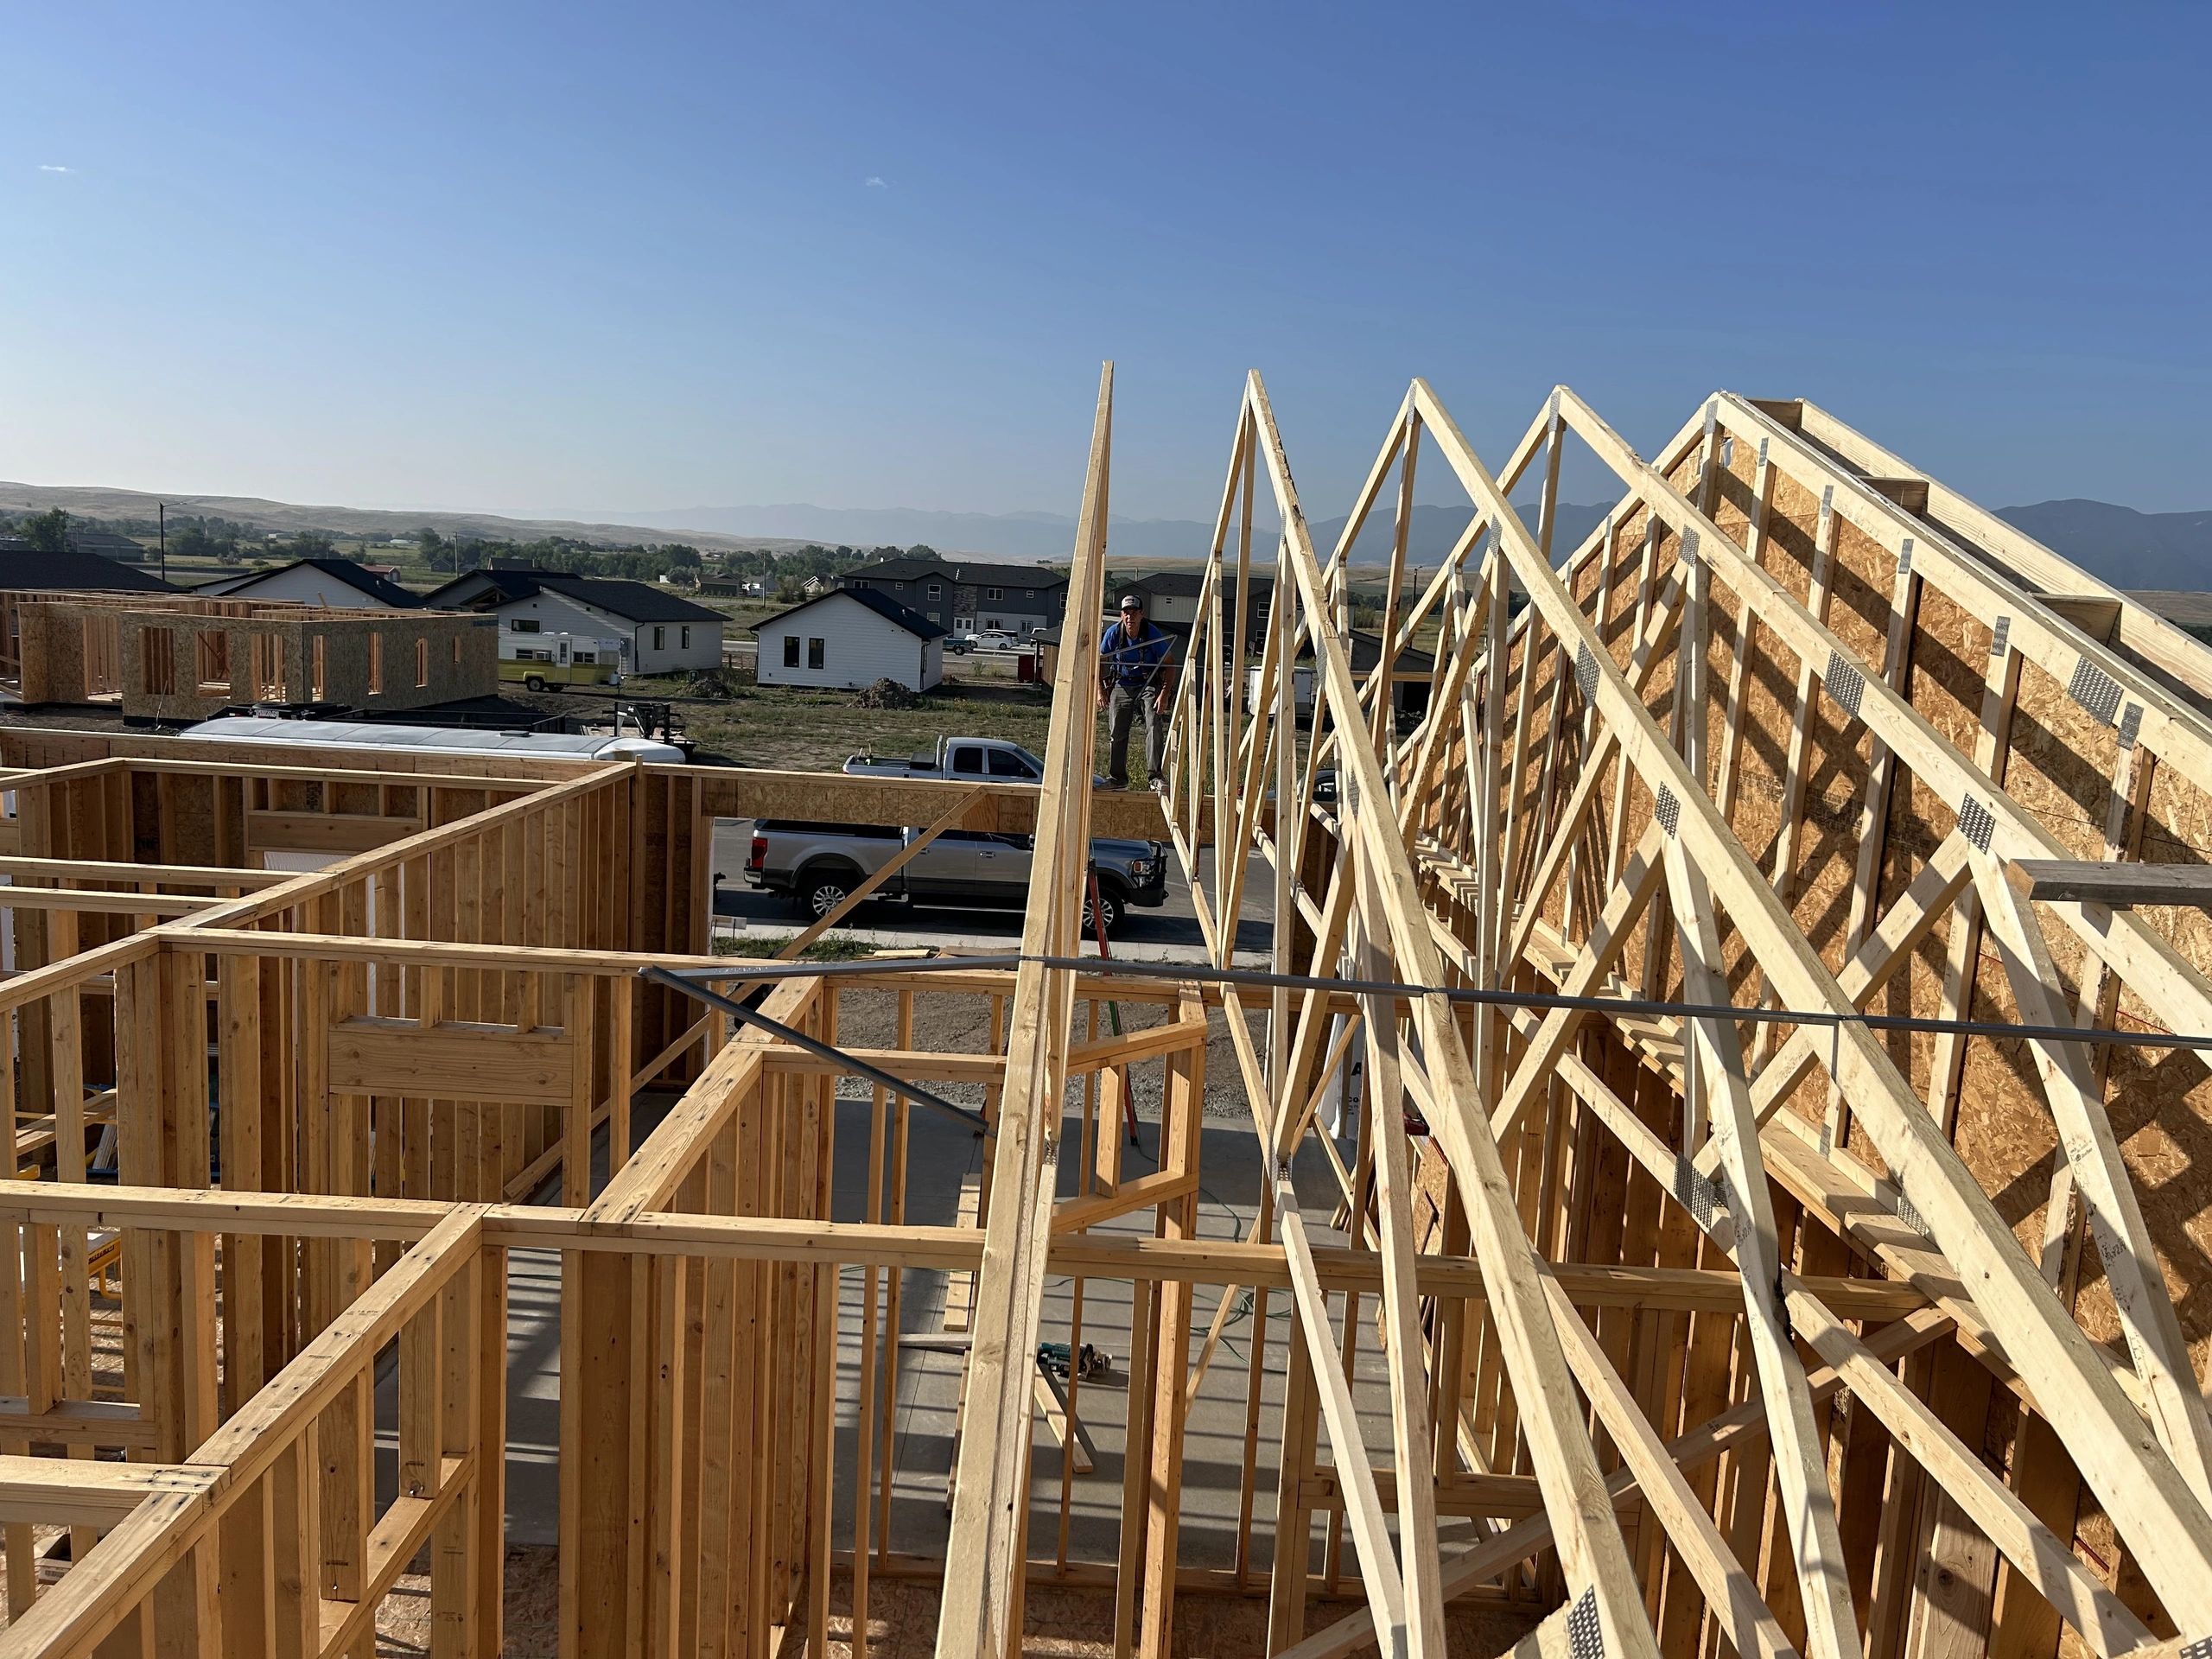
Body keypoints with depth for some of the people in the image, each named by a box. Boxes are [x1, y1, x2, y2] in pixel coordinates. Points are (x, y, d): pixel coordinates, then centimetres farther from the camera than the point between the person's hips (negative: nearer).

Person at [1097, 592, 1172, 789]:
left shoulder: (1154, 634, -17)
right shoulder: (1113, 633, -10)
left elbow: (1167, 665, -12)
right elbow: (1100, 661, 4)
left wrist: (1164, 695, -22)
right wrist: (1101, 690, -2)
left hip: (1148, 685, -3)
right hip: (1121, 685, 3)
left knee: (1155, 728, -20)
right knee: (1116, 734, 4)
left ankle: (1155, 776, -20)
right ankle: (1118, 778, 18)